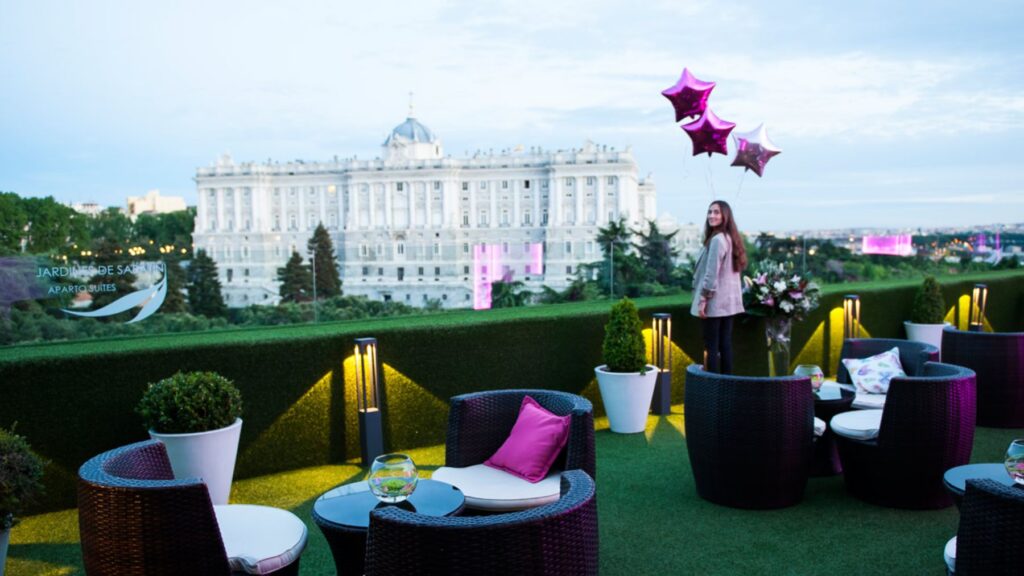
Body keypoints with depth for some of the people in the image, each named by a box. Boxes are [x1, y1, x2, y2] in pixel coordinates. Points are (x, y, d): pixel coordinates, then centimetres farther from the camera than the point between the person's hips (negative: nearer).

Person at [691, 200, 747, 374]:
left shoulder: (717, 239, -17)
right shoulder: (730, 238, 14)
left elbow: (712, 273, -19)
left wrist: (704, 299, -16)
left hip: (715, 301, -9)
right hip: (728, 301, 9)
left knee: (711, 347, -4)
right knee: (725, 345, 11)